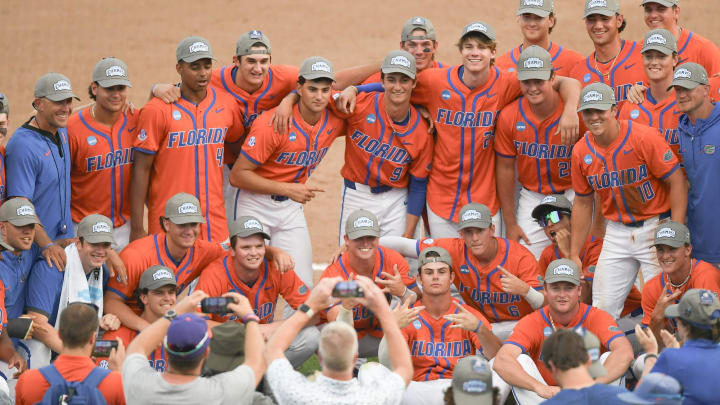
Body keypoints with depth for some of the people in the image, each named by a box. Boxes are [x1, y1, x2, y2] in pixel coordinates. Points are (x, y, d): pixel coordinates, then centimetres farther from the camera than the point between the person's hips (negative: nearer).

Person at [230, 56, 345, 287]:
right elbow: (238, 175, -19)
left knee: (302, 286, -2)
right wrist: (286, 189, -24)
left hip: (292, 207, 5)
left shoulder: (335, 121, -7)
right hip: (256, 205, -5)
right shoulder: (273, 124, -23)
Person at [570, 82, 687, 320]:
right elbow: (583, 203, 11)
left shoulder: (644, 138, -15)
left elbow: (677, 183, -12)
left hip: (655, 227, -5)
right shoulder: (581, 152, 0)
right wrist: (574, 255, 10)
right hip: (617, 232, 5)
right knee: (602, 308, 3)